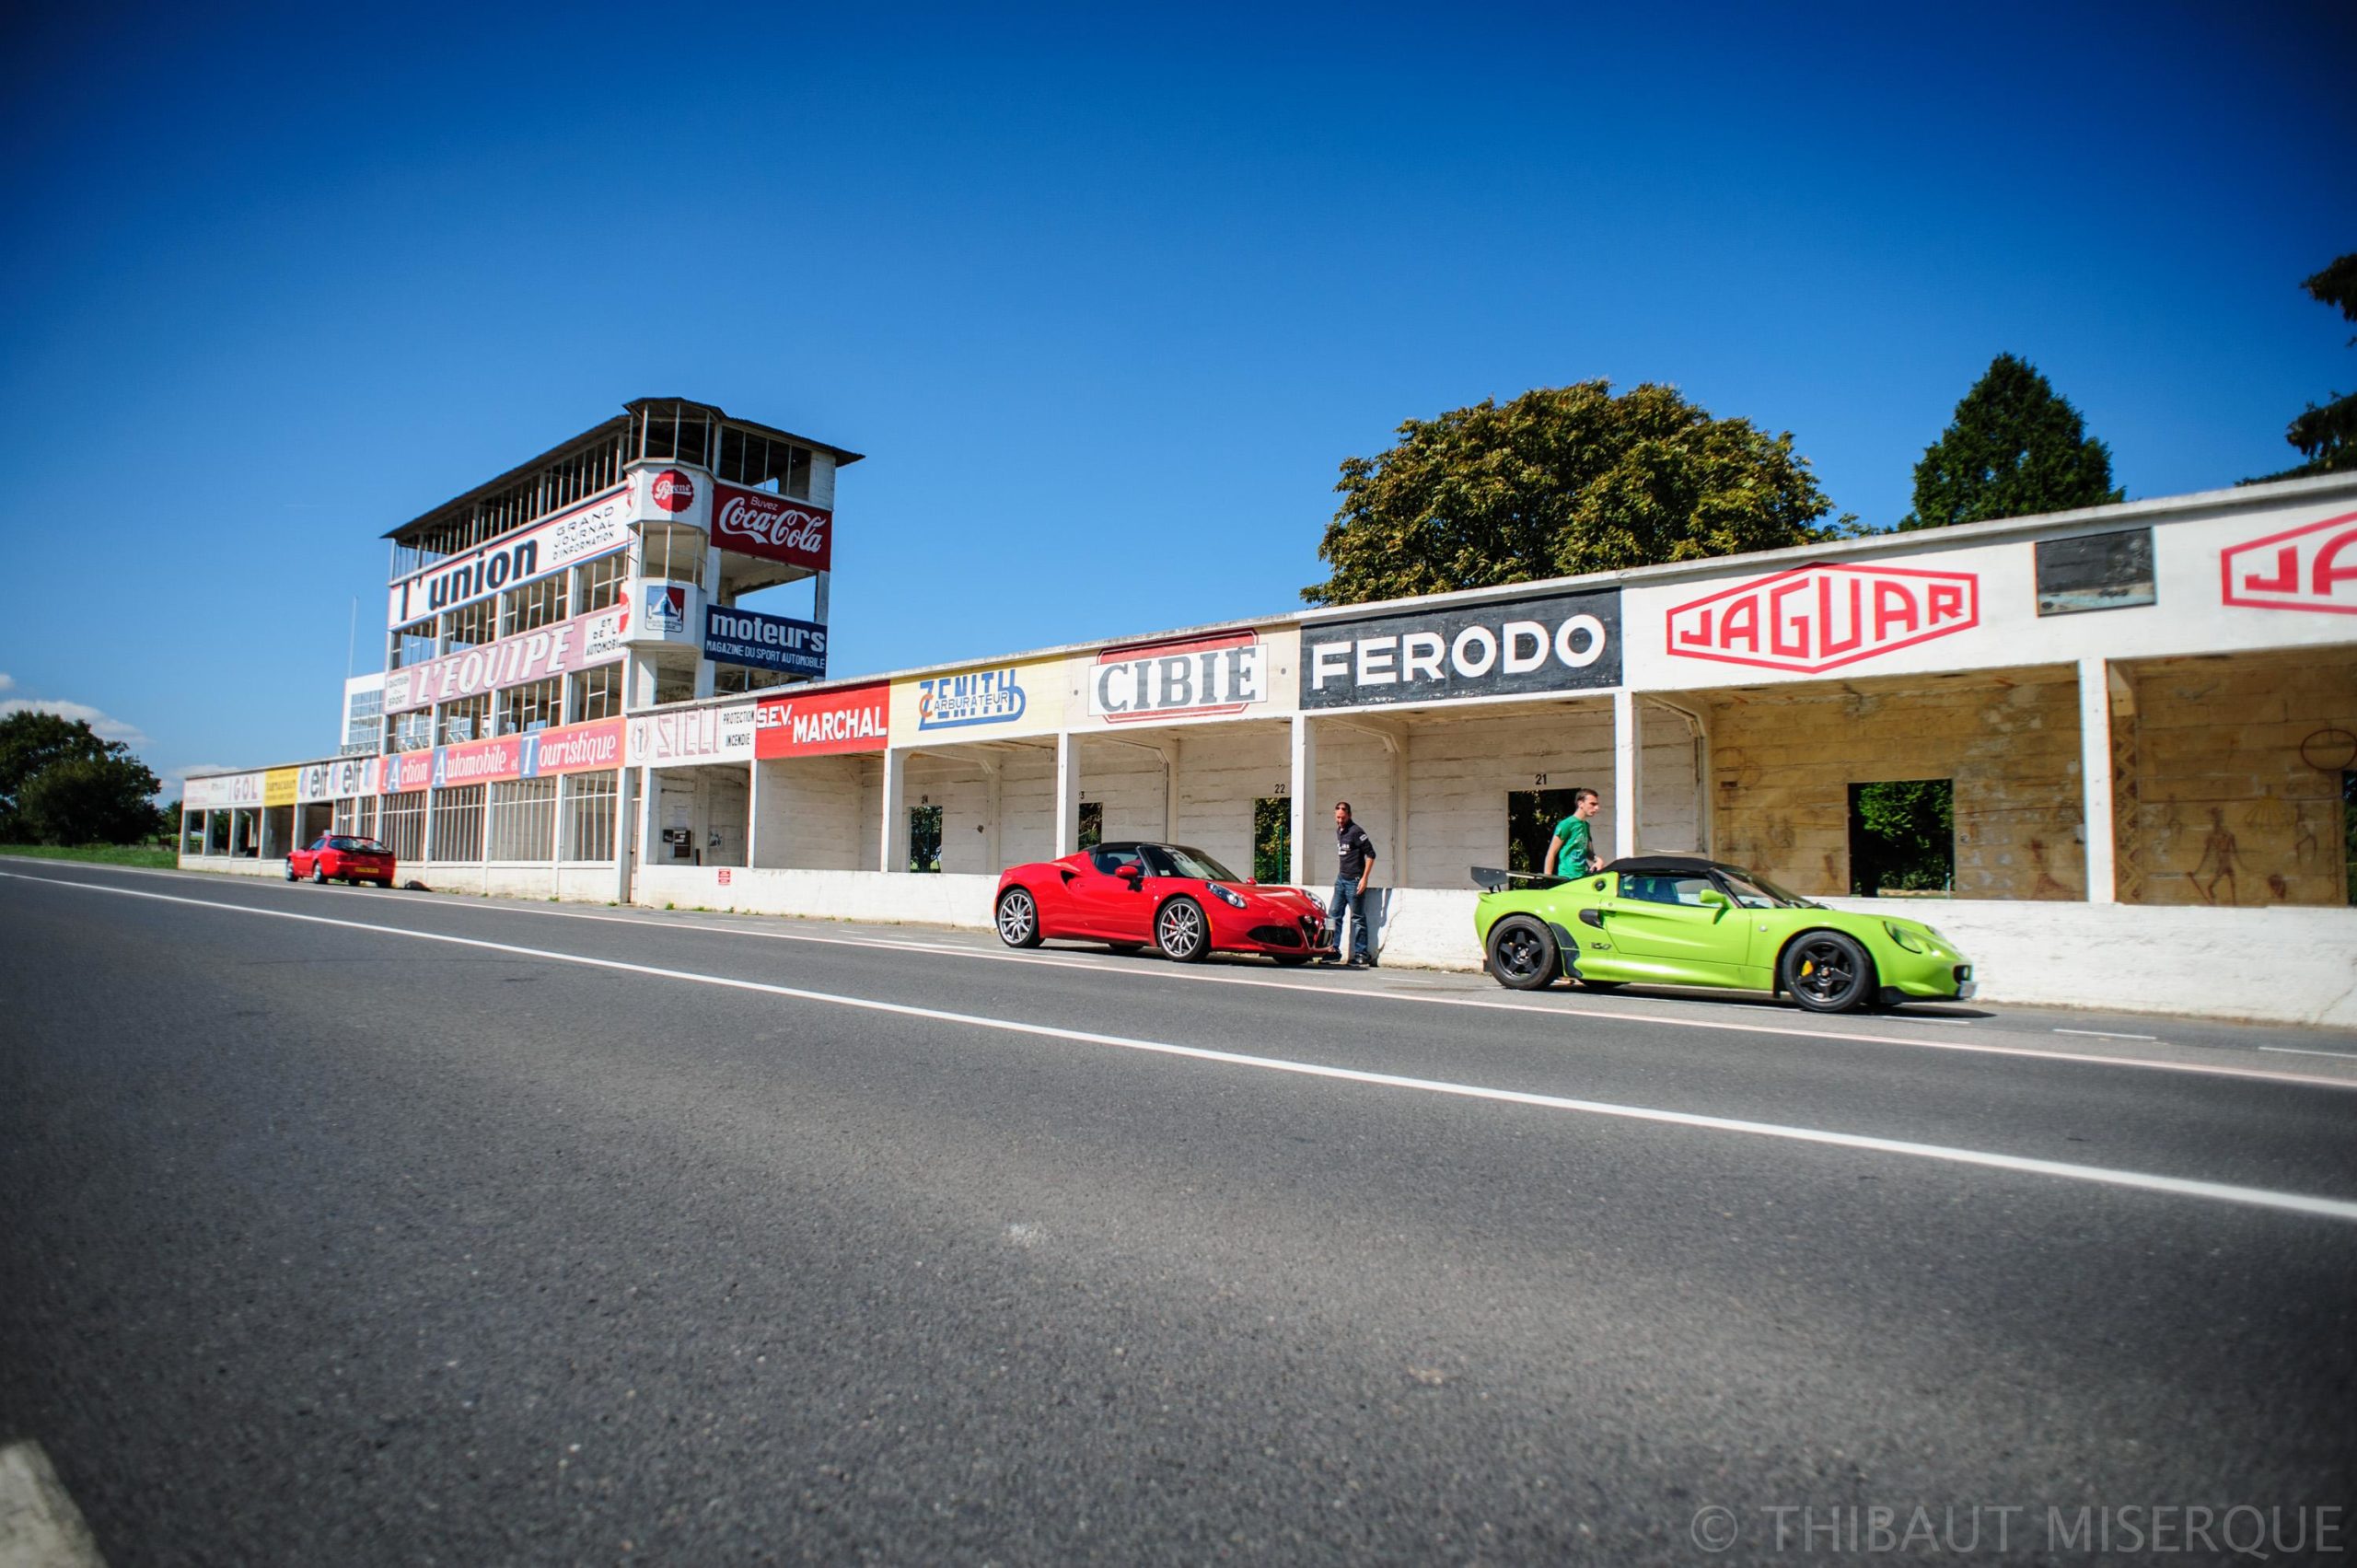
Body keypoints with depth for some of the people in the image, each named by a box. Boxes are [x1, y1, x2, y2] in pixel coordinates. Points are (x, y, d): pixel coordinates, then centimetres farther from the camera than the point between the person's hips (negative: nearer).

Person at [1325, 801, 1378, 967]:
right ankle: (1334, 950, 11)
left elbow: (1371, 854, -15)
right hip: (1341, 879, 8)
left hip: (1354, 880, -8)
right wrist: (1340, 872, 16)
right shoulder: (1338, 831, 11)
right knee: (1333, 914, 5)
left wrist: (1364, 878, -18)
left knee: (1357, 918, 0)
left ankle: (1362, 954, 7)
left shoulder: (1356, 832, -13)